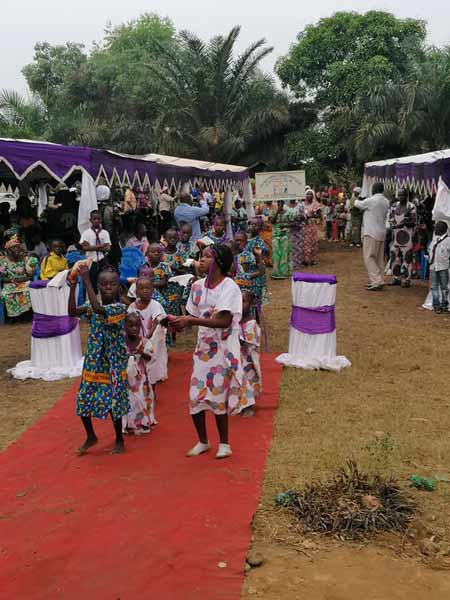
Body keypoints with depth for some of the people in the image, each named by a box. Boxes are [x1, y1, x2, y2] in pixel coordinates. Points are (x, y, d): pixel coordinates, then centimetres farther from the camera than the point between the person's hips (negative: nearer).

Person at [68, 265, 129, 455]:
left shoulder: (120, 308, -17)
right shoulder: (93, 305, 1)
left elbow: (99, 309, -35)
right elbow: (72, 312, -12)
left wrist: (86, 280, -34)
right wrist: (73, 286, -20)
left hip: (113, 363, -5)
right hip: (94, 361, 6)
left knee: (113, 402, 1)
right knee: (83, 399, 8)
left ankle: (119, 440, 23)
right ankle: (91, 436, 29)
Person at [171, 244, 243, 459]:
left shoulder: (229, 287, -15)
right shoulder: (198, 286, 5)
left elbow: (224, 321, -24)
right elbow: (194, 316, 9)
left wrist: (191, 321, -28)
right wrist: (180, 321, -12)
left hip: (223, 350, -6)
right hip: (203, 348, 6)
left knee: (218, 397, 1)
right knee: (195, 397, 6)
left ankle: (224, 443, 21)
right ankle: (203, 441, 26)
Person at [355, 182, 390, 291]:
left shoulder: (371, 200, -14)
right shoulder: (386, 202, 8)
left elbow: (358, 204, 1)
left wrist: (357, 200, 23)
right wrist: (365, 207, 12)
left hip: (371, 232, -8)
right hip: (382, 232, 8)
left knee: (369, 257, -6)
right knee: (379, 258, 12)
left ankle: (377, 281, -14)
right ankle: (380, 281, 15)